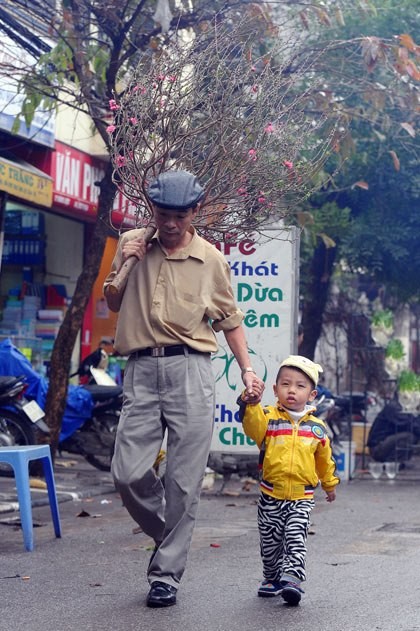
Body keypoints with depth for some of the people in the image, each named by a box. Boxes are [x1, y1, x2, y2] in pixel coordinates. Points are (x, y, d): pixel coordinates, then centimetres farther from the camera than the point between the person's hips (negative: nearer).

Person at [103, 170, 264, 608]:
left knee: (183, 481, -3)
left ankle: (166, 574, 7)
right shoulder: (132, 244, 12)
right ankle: (169, 536, 22)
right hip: (141, 370, 2)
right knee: (128, 473, -6)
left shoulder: (210, 258, 8)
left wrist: (247, 370, 7)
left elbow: (229, 319, 16)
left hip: (190, 370, -2)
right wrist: (120, 264, 2)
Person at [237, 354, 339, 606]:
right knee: (270, 543, 12)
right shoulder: (268, 418, -4)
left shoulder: (317, 427, 4)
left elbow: (325, 459, 18)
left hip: (302, 497, 0)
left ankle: (292, 580, -13)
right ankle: (273, 578, 30)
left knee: (295, 540, -13)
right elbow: (251, 421, -27)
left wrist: (330, 484, 28)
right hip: (271, 495, 0)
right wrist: (250, 402, -47)